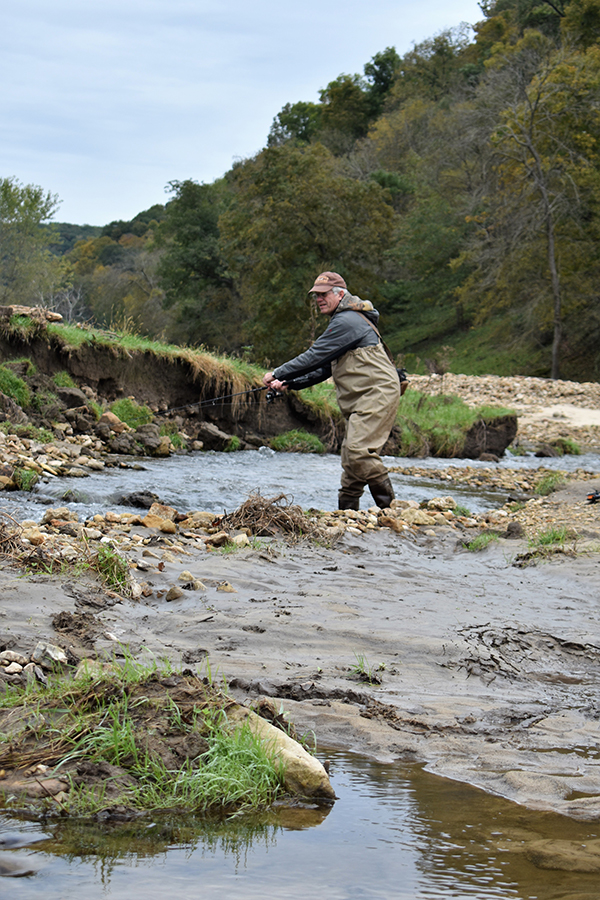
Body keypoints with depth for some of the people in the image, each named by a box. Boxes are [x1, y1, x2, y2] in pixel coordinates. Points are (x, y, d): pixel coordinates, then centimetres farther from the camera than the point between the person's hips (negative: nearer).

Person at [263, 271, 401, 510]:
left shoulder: (347, 322, -12)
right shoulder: (342, 321, 23)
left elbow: (314, 357, -15)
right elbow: (324, 369, 23)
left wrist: (278, 374, -5)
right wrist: (289, 383, 12)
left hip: (377, 395, -11)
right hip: (361, 401, 11)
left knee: (359, 450, -21)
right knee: (350, 459, 8)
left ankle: (390, 505, -15)